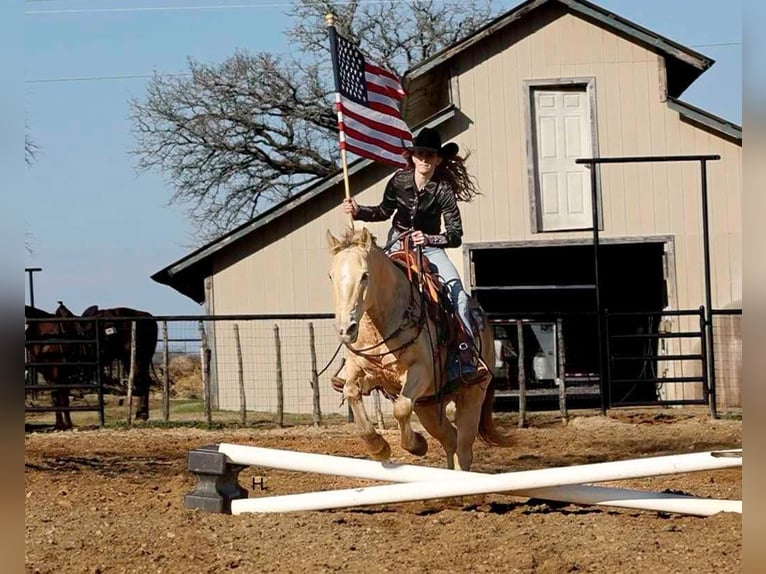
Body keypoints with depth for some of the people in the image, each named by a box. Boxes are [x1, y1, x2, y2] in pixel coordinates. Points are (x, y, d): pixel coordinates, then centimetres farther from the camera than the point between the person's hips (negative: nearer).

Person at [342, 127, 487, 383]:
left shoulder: (443, 190, -14)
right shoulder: (399, 181, -7)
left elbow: (455, 236, -17)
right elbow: (384, 211, 12)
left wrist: (427, 239, -32)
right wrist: (358, 211, -4)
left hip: (430, 247, -2)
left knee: (455, 286, -26)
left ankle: (468, 360, -28)